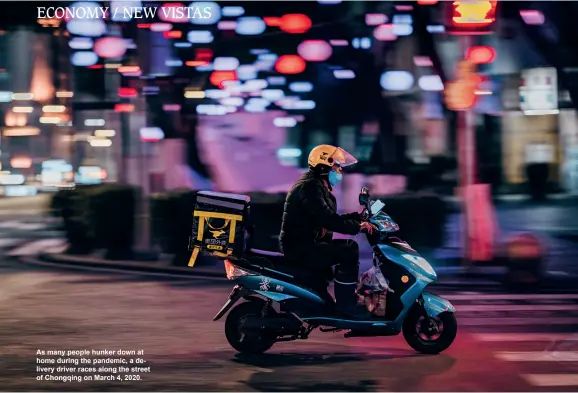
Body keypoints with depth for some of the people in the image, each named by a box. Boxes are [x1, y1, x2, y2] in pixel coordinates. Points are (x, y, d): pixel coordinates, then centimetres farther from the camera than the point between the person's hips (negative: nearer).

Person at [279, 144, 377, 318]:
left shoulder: (318, 187, 18)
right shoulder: (309, 186, -17)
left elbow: (331, 218, 19)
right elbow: (326, 219, -28)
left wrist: (358, 216, 9)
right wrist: (357, 227, -27)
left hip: (306, 244, 11)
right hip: (300, 247, -11)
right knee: (348, 249, -20)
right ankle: (345, 303, -15)